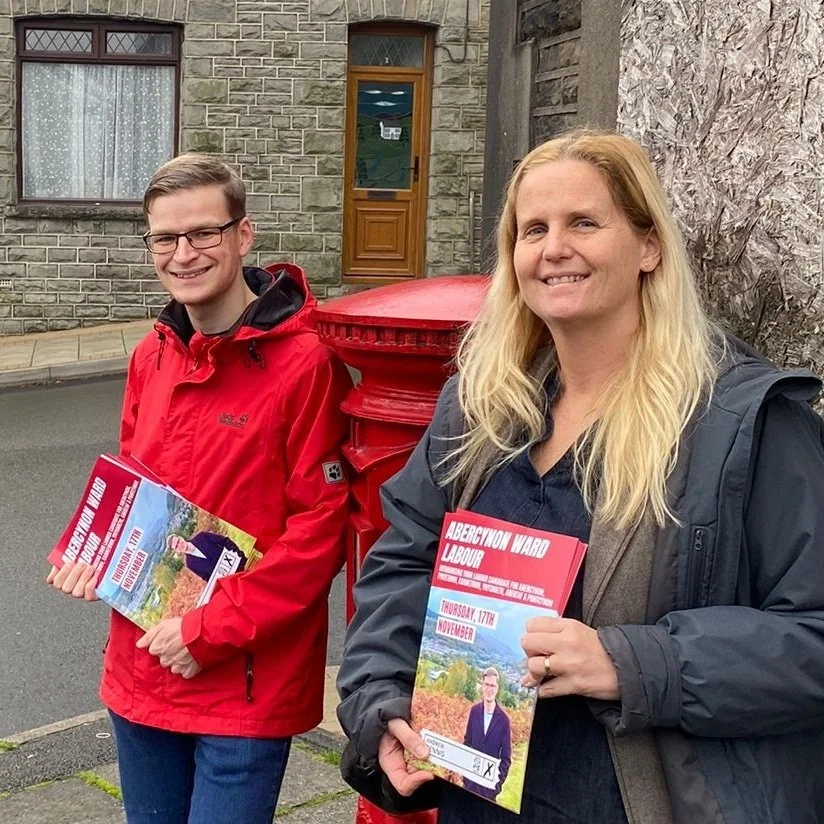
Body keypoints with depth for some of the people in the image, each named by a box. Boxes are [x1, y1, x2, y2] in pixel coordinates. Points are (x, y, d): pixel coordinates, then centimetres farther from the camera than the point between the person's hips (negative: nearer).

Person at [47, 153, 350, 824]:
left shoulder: (304, 364, -15)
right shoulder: (151, 357, 6)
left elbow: (320, 528, -16)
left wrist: (213, 630, -16)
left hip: (247, 686, -6)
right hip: (139, 671, 7)